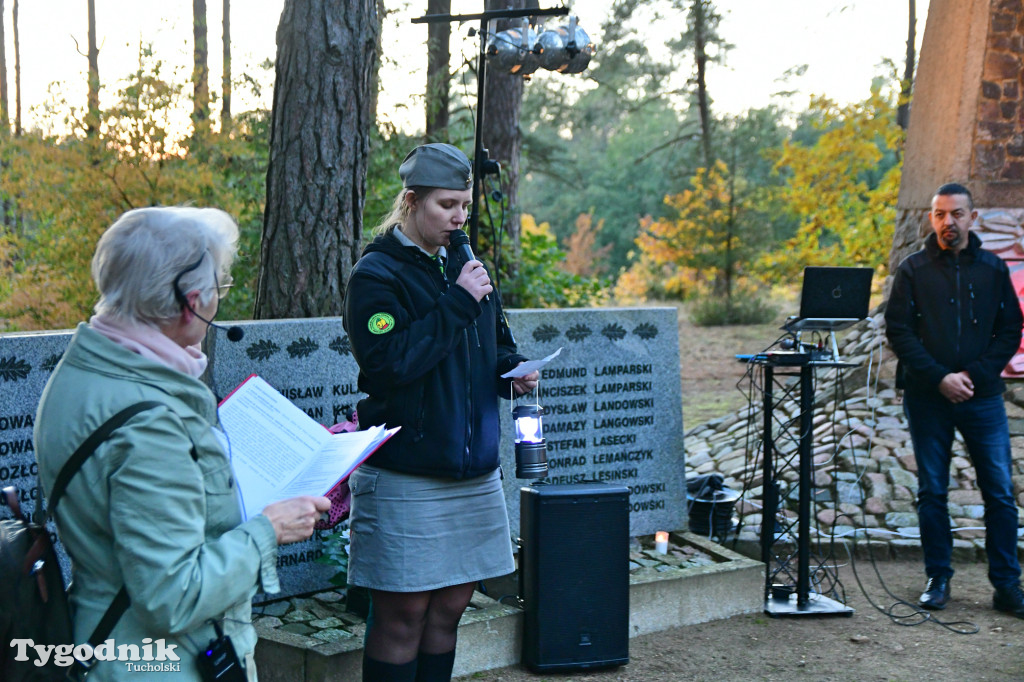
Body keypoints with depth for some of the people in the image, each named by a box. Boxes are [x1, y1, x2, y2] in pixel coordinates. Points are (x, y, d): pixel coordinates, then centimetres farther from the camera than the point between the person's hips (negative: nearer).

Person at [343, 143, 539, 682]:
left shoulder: (464, 265, 13)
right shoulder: (377, 273, -8)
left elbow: (497, 346, 25)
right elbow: (388, 363, -21)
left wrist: (515, 371, 2)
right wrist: (457, 303, -19)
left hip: (473, 470, 7)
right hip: (405, 473, -7)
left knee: (449, 608, 12)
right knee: (402, 615, -1)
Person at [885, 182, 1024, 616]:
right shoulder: (913, 270, 3)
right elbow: (898, 332, -3)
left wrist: (974, 374, -9)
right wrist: (939, 378, -13)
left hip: (982, 397, 1)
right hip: (927, 398, -1)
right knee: (932, 492, 6)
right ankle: (938, 578, 17)